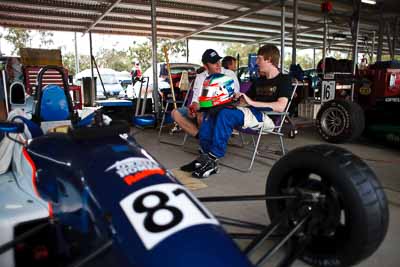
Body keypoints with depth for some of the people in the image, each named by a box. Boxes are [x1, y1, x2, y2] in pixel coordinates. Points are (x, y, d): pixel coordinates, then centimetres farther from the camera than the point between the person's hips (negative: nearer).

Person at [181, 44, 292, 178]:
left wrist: (252, 103, -18)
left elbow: (280, 107, -14)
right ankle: (206, 154, -15)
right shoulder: (259, 81, 26)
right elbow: (245, 101, 25)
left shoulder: (283, 80, 2)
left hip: (268, 117, -8)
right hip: (252, 113, 8)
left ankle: (212, 159, -27)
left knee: (226, 114, -31)